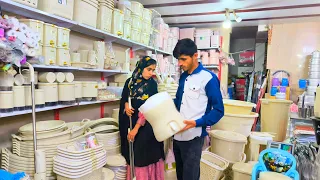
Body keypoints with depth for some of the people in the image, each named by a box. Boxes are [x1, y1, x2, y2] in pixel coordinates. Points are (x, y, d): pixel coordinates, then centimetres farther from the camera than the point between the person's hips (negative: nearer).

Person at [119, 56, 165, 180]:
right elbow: (124, 99, 11)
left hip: (145, 125, -3)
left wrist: (136, 128, -18)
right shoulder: (130, 82, 3)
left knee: (144, 154, 1)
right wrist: (126, 106, -14)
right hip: (129, 122, 3)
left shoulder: (152, 84, -7)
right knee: (132, 155, 11)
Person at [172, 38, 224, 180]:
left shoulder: (208, 78, -12)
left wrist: (196, 123, -24)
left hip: (193, 137, -6)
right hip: (177, 135, 7)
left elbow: (218, 110, -13)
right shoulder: (183, 76, 9)